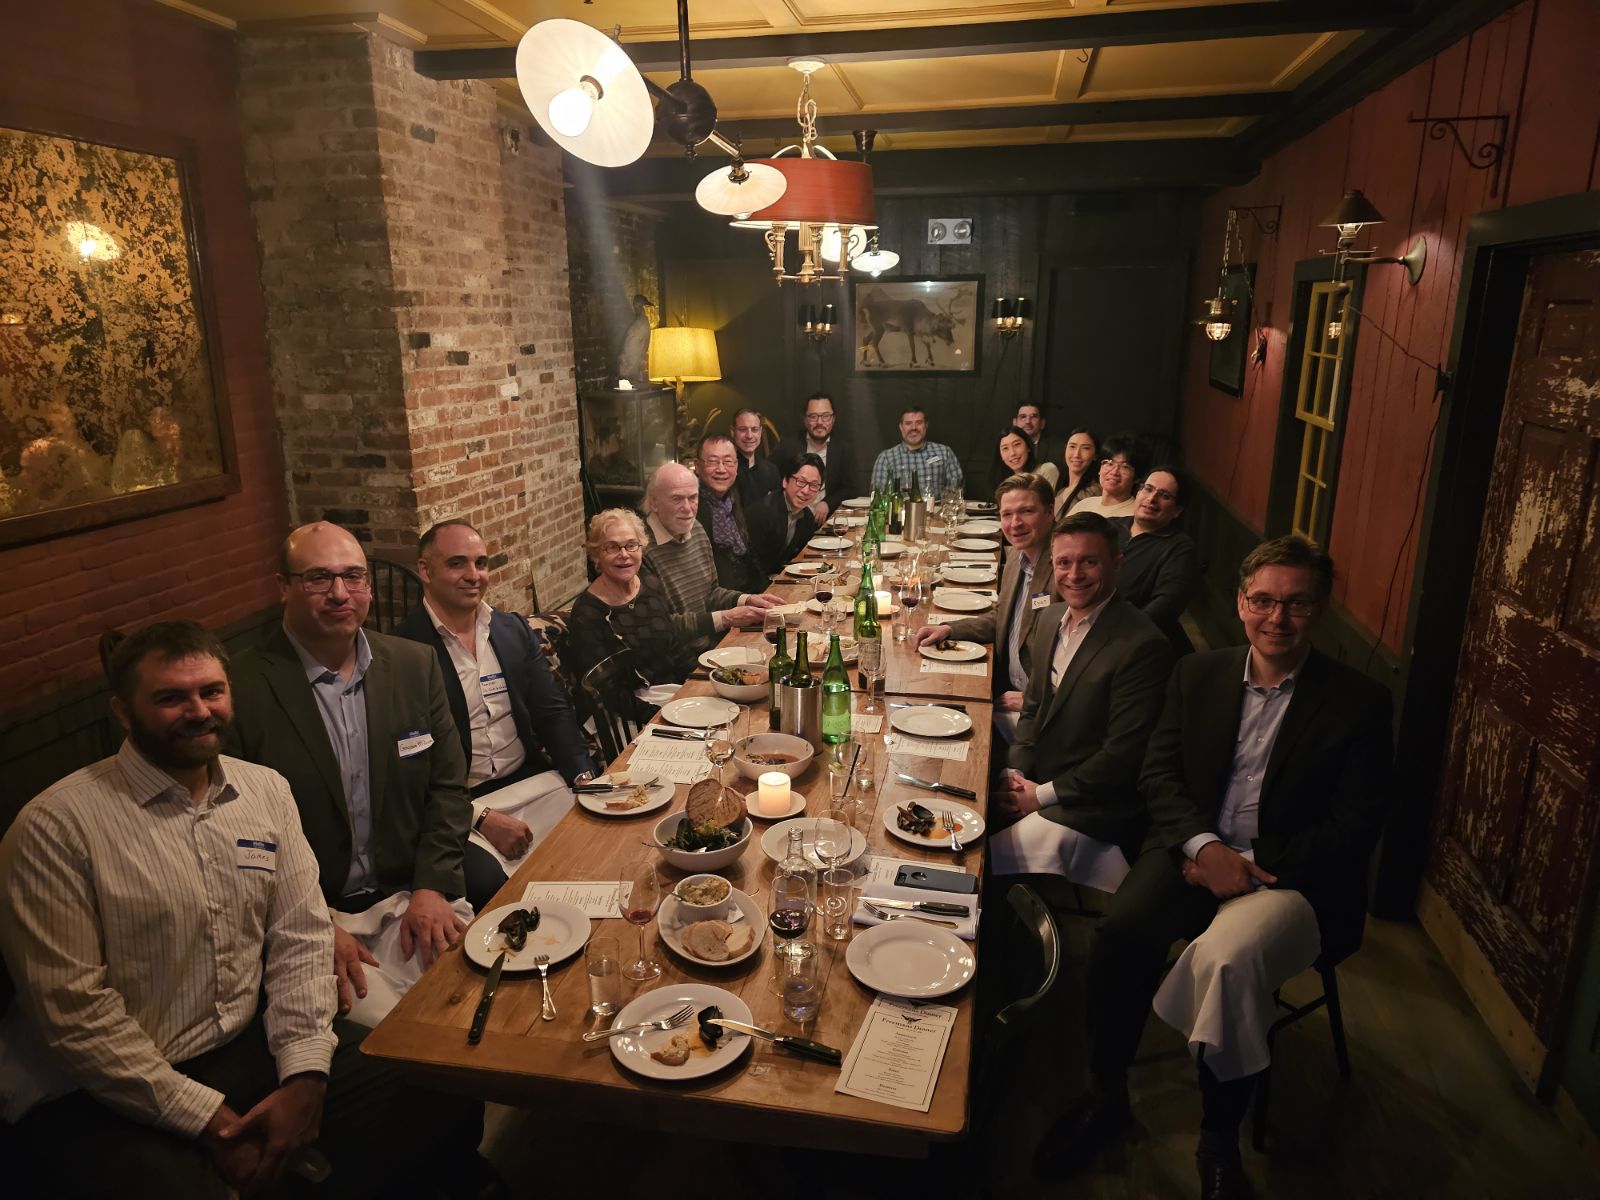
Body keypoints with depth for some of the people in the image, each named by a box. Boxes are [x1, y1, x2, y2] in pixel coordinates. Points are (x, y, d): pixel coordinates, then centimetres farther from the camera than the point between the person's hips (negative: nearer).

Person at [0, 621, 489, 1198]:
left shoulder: (266, 790, 4)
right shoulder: (55, 827, -12)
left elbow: (301, 938, 3)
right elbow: (73, 1010, -14)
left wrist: (305, 1076, -9)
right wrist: (208, 1119, -14)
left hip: (254, 1044, 5)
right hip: (103, 1097, -4)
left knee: (446, 1106, -7)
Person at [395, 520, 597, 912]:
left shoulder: (513, 629, 10)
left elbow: (553, 712, 10)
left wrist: (584, 776, -6)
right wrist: (481, 818, -17)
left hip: (532, 781, 6)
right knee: (491, 885, -31)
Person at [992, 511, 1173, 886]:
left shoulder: (1144, 645, -19)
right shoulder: (1050, 620, 7)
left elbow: (1122, 755, -19)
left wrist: (1042, 794, -14)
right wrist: (1015, 773, -1)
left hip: (1090, 810, -7)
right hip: (1032, 789, 7)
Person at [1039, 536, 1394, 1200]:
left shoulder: (1359, 702, -2)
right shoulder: (1198, 675, 7)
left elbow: (1355, 828, -4)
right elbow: (1158, 773, 5)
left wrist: (1251, 865, -14)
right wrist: (1204, 847, -13)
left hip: (1290, 874, -3)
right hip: (1194, 852, 3)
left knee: (1226, 958, -33)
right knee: (1120, 929, -26)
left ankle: (1219, 1144, -9)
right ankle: (1106, 1097, -3)